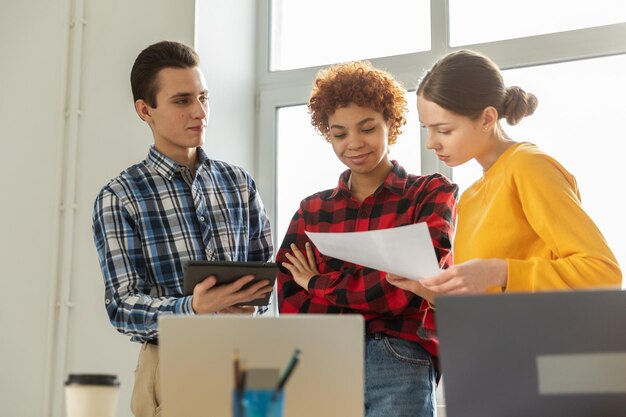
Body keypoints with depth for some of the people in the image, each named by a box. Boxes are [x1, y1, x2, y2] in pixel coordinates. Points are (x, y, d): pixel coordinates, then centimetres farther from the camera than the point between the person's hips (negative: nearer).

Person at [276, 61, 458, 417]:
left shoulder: (432, 193, 6)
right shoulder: (311, 210, 13)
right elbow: (291, 305, 4)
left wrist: (320, 285, 2)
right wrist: (372, 292, -9)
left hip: (400, 365, -2)